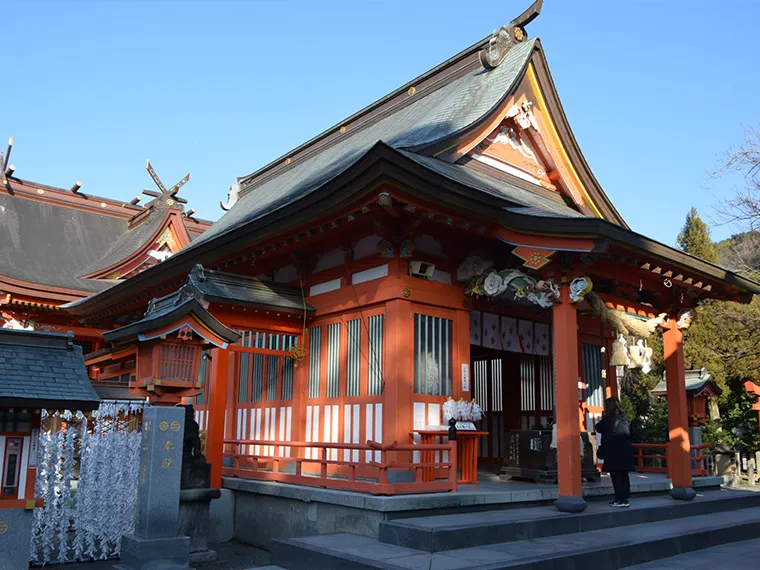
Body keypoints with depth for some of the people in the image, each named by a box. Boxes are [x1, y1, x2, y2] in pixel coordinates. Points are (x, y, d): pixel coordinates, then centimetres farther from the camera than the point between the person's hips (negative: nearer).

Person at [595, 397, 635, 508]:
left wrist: (601, 420, 12)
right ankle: (625, 498, 15)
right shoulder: (623, 417, 11)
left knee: (616, 475, -4)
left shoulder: (608, 417, -10)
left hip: (613, 450, -7)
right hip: (626, 448, 7)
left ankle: (621, 499, -6)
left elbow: (599, 428, -5)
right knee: (624, 475, 11)